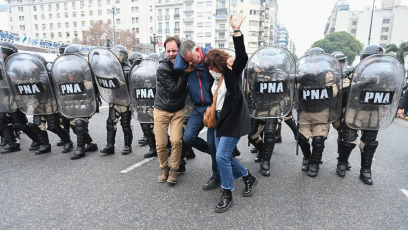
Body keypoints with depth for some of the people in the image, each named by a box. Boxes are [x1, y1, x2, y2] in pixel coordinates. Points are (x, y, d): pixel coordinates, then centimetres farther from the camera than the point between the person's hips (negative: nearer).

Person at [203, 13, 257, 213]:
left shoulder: (233, 72, -12)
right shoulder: (217, 77, 9)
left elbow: (242, 56, -28)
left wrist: (236, 31, -35)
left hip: (234, 120, -8)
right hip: (220, 120, 8)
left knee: (222, 156, -10)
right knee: (224, 156, 13)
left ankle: (227, 194, 10)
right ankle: (248, 178, 35)